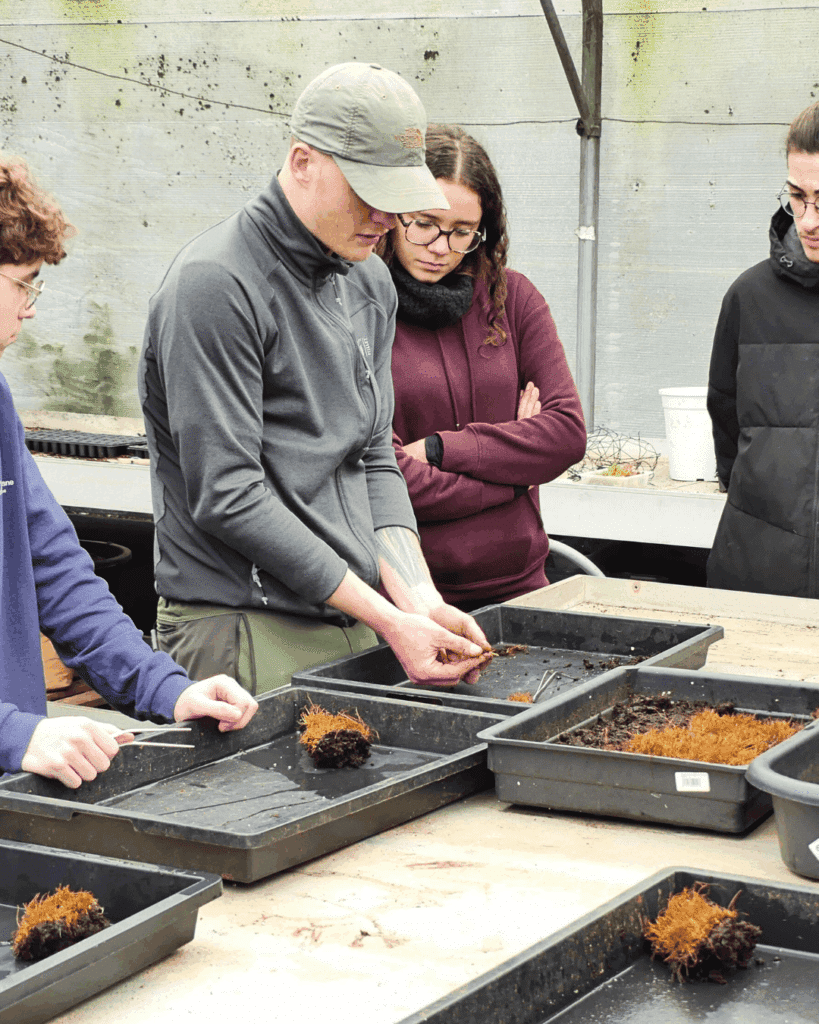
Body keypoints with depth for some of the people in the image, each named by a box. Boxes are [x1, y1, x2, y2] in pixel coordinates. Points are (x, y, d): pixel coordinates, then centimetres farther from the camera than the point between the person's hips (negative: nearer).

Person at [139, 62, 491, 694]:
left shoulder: (370, 282, 12)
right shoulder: (216, 284, -14)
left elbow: (372, 462, 13)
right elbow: (227, 496, -18)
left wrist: (419, 600, -3)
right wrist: (386, 619, -18)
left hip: (357, 620, 7)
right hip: (247, 635, -7)